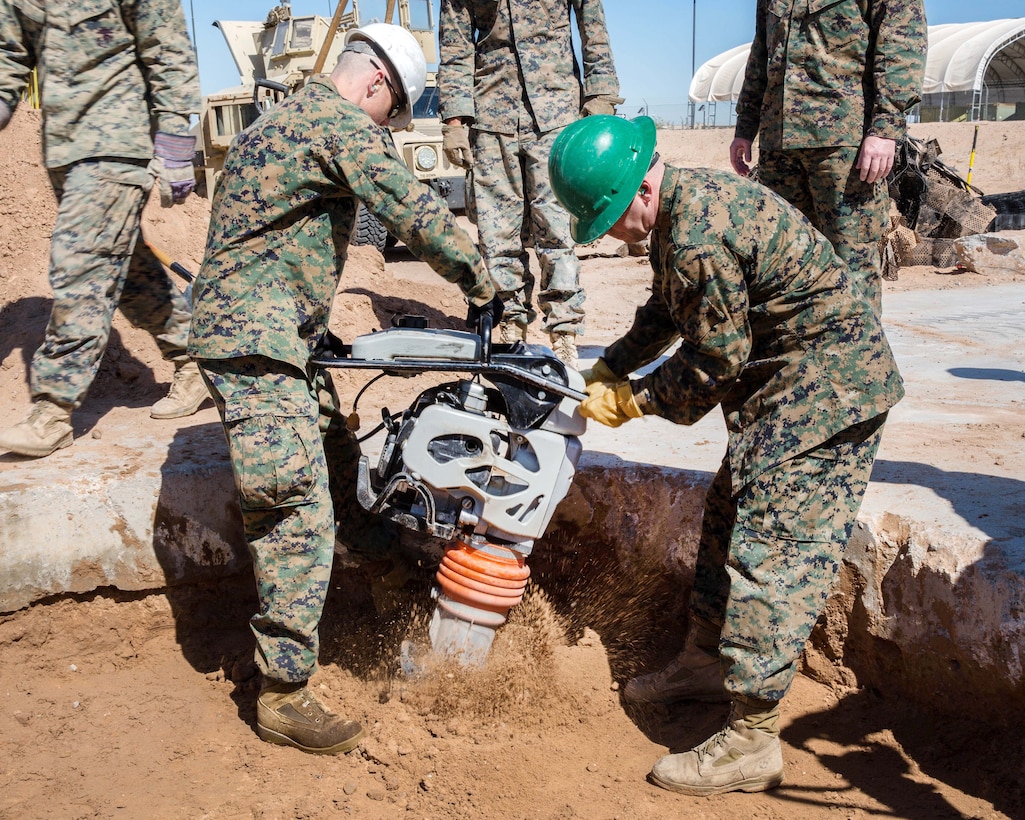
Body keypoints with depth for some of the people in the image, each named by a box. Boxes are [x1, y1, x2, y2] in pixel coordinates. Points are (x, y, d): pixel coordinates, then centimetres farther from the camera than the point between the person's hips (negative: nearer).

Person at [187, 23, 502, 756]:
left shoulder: (280, 121, 22)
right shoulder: (341, 124, -10)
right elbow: (418, 213, -18)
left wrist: (319, 329, 28)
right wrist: (483, 289, -6)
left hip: (286, 336, 11)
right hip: (257, 343, -11)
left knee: (338, 472, 19)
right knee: (298, 515, -9)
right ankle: (284, 695, -3)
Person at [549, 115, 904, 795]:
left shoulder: (698, 241, -27)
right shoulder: (685, 202, 6)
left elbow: (714, 363, -19)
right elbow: (663, 312, 19)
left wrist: (636, 400, -4)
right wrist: (607, 371, 13)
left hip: (826, 387, -11)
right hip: (789, 381, 11)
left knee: (771, 546, -11)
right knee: (730, 510, 17)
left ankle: (753, 741, -5)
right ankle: (708, 660, 33)